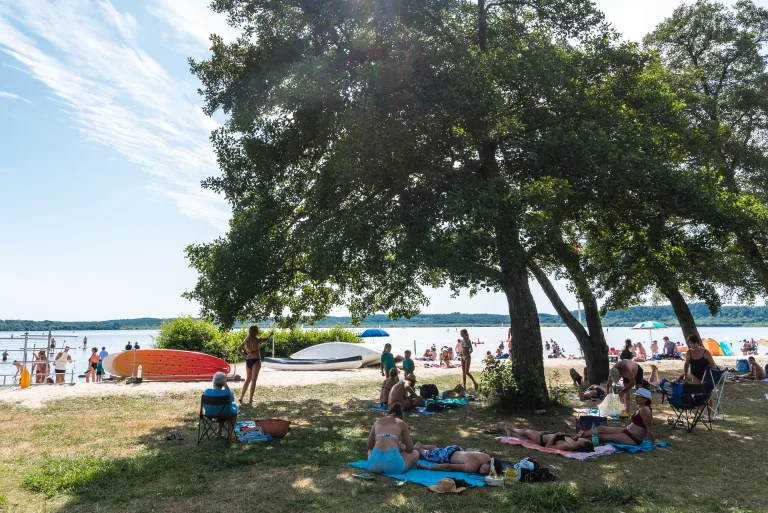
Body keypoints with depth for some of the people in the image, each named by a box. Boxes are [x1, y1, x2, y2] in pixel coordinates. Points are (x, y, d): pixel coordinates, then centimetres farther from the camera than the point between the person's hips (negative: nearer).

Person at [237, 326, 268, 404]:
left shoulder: (246, 340, 6)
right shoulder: (257, 340, -11)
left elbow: (239, 349, 12)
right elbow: (267, 339, -1)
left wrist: (245, 356, 12)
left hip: (248, 361, 6)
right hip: (256, 360, -6)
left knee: (248, 379, 19)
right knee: (253, 380, -1)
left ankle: (241, 397, 17)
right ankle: (250, 399, -1)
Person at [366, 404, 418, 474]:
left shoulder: (378, 422, 23)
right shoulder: (401, 423, 15)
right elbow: (410, 449, 17)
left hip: (374, 465, 3)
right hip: (393, 465, -3)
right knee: (415, 454, 27)